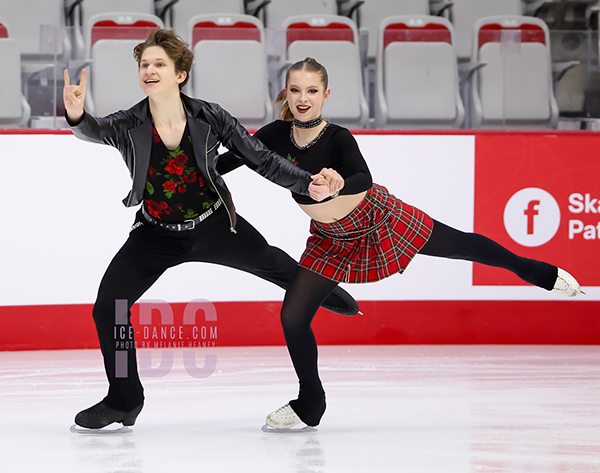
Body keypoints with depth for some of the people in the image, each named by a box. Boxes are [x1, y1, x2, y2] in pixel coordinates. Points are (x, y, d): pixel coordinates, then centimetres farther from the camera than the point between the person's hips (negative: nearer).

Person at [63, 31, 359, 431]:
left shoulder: (210, 118, -20)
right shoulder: (128, 126, -23)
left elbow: (260, 158, -12)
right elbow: (94, 132, -44)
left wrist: (307, 184, -24)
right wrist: (77, 116, -68)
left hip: (214, 227, 0)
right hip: (156, 236, 0)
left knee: (271, 263, 23)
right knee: (107, 307, -12)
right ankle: (123, 402, 9)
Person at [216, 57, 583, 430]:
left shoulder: (338, 139, -30)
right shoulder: (277, 136, -17)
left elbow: (364, 178, -48)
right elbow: (228, 161, -6)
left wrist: (338, 186, -68)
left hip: (379, 218, -4)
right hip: (332, 240, 4)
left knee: (460, 245, 13)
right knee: (293, 317, -6)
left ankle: (532, 269, 42)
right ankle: (310, 404, 15)